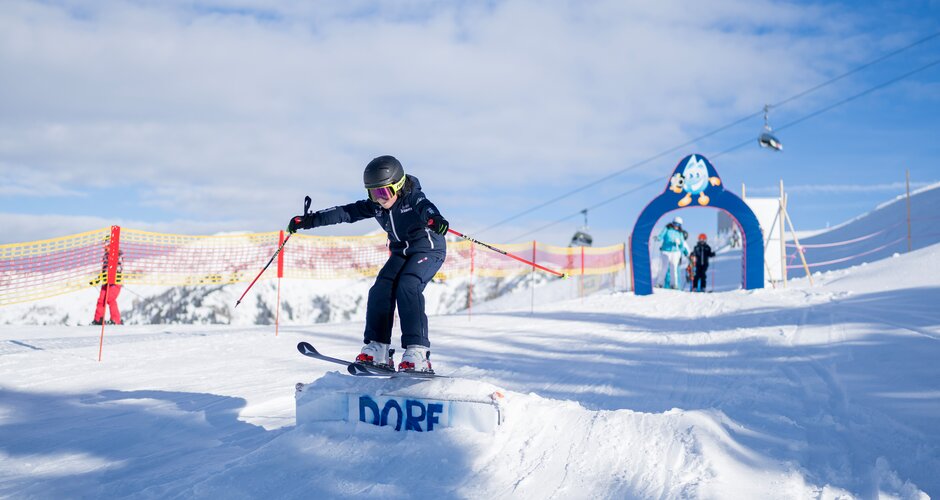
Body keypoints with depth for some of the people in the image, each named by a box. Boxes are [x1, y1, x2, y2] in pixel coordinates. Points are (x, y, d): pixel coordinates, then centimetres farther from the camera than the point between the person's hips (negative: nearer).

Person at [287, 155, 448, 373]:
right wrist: (308, 220, -6)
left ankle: (417, 353, -29)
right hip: (401, 251, 7)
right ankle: (377, 350, -6)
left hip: (429, 248, -7)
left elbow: (426, 207, -41)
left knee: (407, 286, -27)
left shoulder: (412, 197, -20)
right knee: (380, 290, -12)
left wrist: (435, 219, -66)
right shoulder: (375, 206, -2)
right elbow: (344, 212, -1)